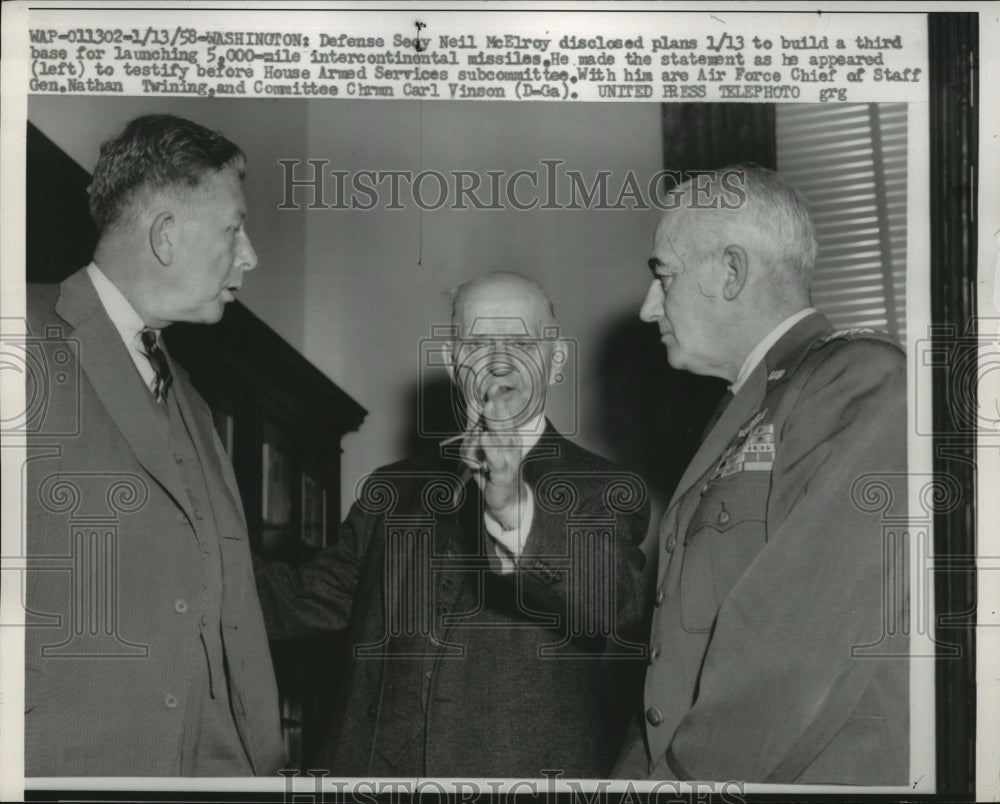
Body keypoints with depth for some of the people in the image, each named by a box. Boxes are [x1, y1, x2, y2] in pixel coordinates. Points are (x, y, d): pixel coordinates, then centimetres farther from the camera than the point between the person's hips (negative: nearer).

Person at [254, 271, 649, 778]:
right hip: (377, 766, 4)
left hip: (529, 770, -3)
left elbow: (618, 602, -19)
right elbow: (312, 600, 12)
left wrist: (517, 510, -34)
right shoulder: (393, 491, 12)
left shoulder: (606, 491, -2)